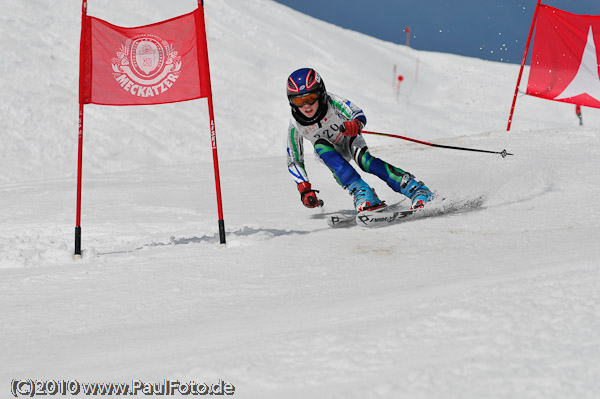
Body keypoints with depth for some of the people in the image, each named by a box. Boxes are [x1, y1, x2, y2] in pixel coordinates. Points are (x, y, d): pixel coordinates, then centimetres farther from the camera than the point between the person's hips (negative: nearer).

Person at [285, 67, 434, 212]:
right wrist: (304, 189, -21)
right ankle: (362, 193, -38)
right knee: (320, 146, -32)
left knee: (365, 161, -30)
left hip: (349, 140, -2)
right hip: (330, 151, 2)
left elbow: (358, 114, -42)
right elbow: (294, 162, -13)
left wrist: (355, 124, -66)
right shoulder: (295, 126, -24)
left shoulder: (332, 102, -31)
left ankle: (417, 190, -33)